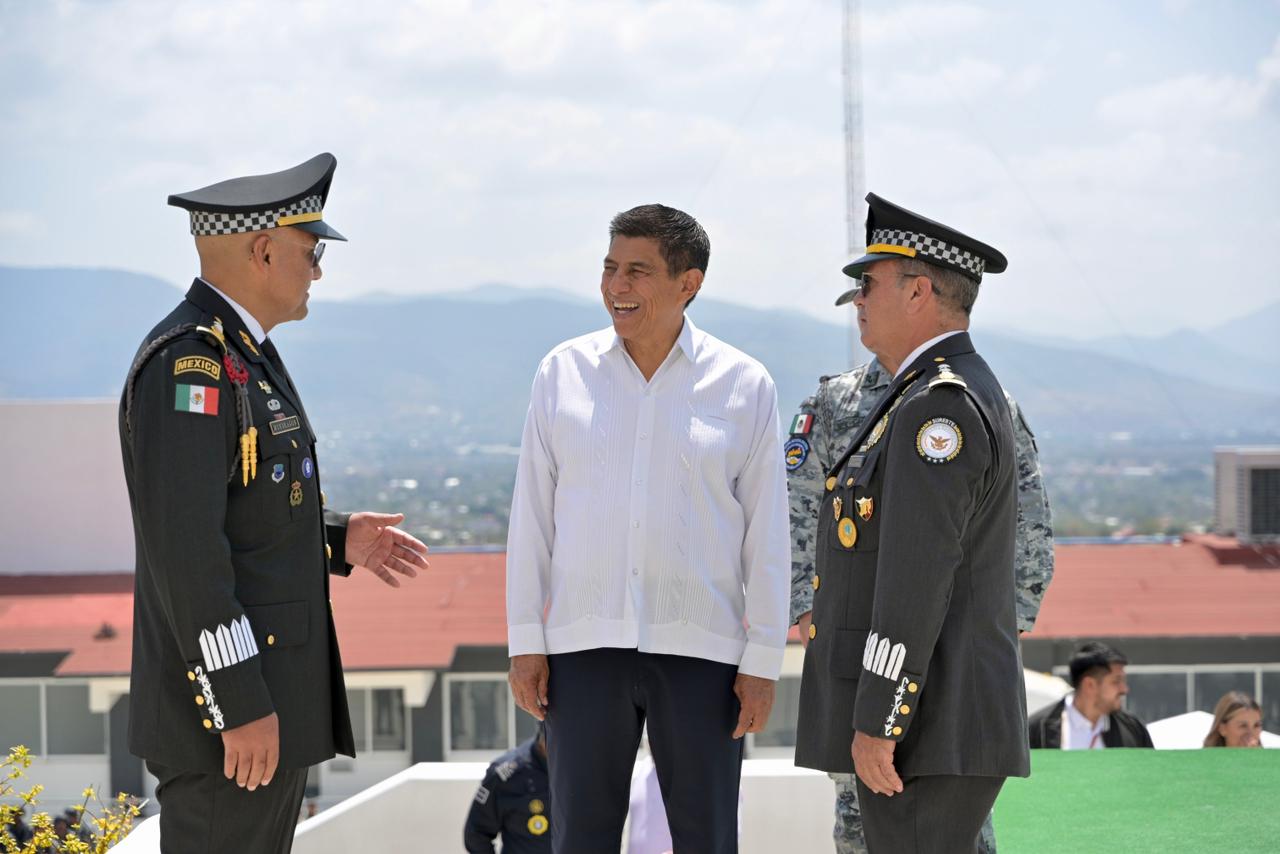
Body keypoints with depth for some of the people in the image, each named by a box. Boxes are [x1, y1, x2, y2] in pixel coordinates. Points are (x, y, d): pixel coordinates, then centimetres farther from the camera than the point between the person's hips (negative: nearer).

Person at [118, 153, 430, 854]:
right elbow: (181, 544, -23)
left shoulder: (239, 355, 16)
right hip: (226, 702, -10)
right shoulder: (188, 362, -17)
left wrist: (337, 540, 13)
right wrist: (240, 706, -24)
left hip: (267, 695, 10)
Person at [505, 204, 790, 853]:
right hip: (584, 645, 1)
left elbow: (766, 534, 2)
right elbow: (531, 514, 7)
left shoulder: (744, 386, 1)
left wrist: (763, 661, -1)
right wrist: (525, 641, 3)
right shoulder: (563, 372, 4)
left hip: (700, 651, -1)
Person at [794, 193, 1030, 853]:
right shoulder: (953, 394, 19)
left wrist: (876, 723, -21)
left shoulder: (940, 407, -15)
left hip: (924, 725, -10)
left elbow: (917, 579, -21)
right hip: (935, 722, 10)